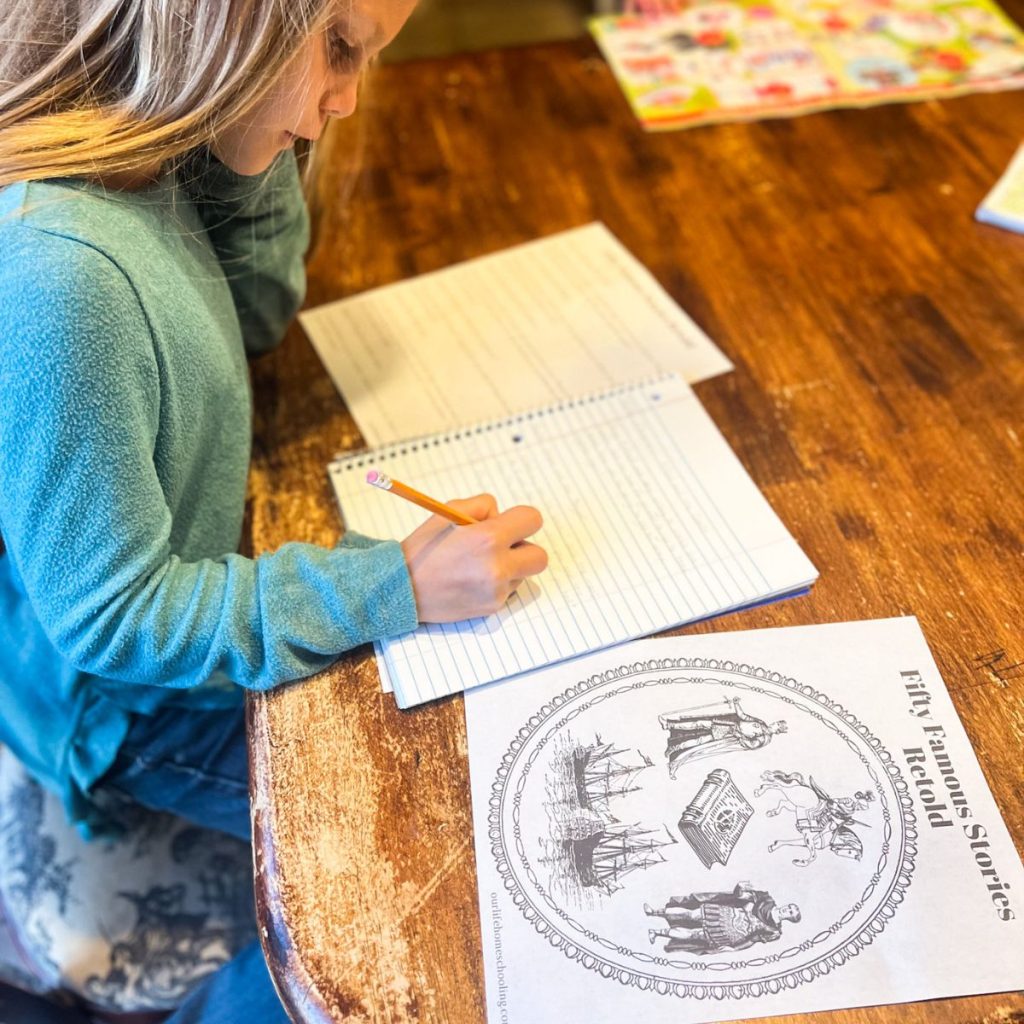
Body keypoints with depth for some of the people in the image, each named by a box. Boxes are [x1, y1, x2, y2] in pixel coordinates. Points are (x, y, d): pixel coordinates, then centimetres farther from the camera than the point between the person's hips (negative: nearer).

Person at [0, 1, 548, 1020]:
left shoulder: (126, 153, -10)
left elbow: (257, 312, 7)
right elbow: (107, 620, -27)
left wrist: (255, 147, -10)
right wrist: (393, 585, -27)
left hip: (180, 601, 8)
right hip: (126, 704, -8)